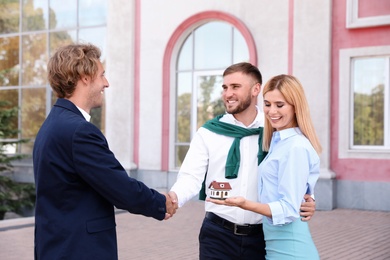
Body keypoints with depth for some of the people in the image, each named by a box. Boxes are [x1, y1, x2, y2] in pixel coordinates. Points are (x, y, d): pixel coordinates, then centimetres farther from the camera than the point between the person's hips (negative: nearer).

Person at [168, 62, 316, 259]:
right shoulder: (208, 133, 0)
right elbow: (192, 177, -7)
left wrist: (306, 202, -16)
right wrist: (174, 196, -28)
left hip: (261, 236, 1)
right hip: (217, 234, -1)